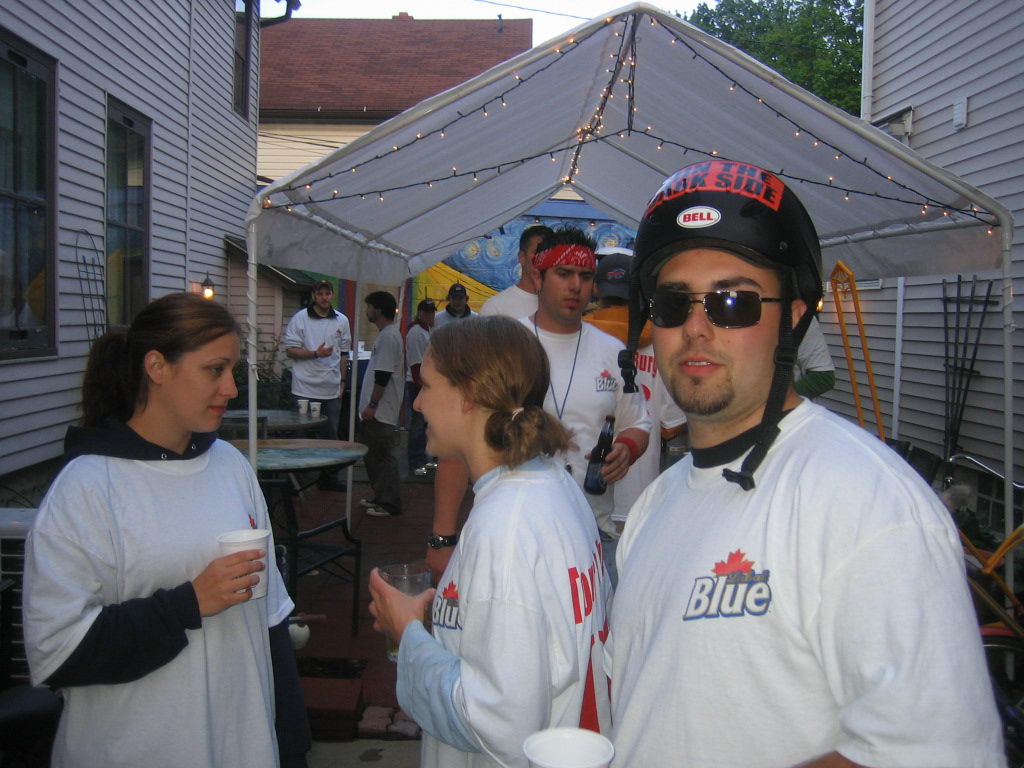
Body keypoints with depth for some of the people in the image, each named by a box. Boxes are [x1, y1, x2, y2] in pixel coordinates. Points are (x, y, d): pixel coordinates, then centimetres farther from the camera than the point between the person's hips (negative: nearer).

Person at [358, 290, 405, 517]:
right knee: (372, 454, 16)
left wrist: (372, 404, -20)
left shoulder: (388, 336, -16)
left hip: (381, 412, -10)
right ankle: (380, 497, 26)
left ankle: (390, 503, 1)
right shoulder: (387, 334, 17)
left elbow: (383, 374, -22)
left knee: (381, 456, -5)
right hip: (378, 410, 10)